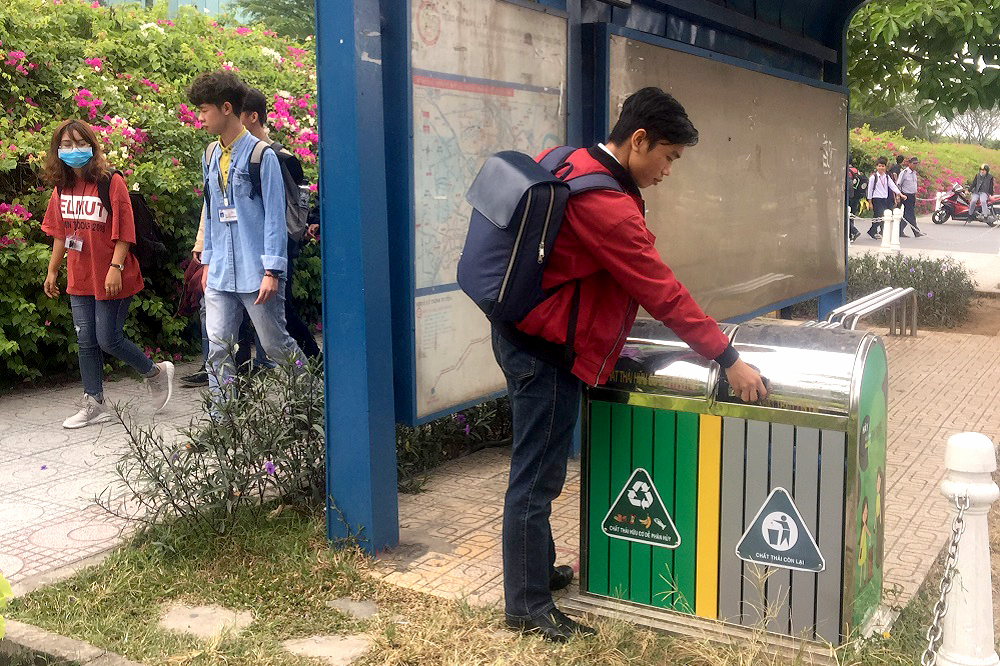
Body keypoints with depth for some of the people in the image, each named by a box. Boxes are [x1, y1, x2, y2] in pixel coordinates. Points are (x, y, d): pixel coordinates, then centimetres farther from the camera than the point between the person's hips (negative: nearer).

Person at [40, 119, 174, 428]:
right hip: (80, 280, 6)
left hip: (111, 279, -6)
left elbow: (124, 231, -13)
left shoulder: (111, 182, -11)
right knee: (86, 343, 8)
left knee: (108, 339, -3)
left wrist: (115, 267, -20)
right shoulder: (61, 188, 7)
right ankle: (94, 405, 17)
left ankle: (156, 372, 21)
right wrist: (52, 272, 15)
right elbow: (59, 234, 14)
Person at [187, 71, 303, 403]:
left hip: (257, 273, -6)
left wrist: (272, 271, -14)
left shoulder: (261, 155, -7)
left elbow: (275, 215, -10)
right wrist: (207, 261, 17)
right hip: (221, 273, 6)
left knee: (276, 345, 5)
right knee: (218, 346, 0)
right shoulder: (211, 158, 13)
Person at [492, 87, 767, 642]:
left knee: (538, 468, 20)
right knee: (537, 477, -1)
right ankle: (527, 608, 11)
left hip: (525, 335, 10)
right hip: (546, 350, -10)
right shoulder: (607, 205, -25)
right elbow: (663, 295, -22)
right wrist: (729, 360, -16)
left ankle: (537, 569, 35)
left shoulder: (570, 164, 6)